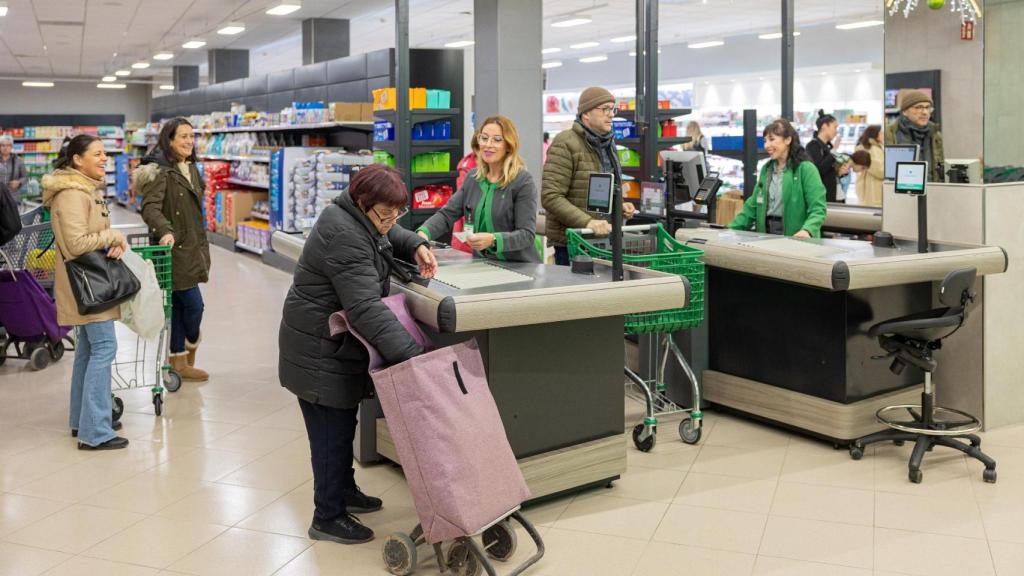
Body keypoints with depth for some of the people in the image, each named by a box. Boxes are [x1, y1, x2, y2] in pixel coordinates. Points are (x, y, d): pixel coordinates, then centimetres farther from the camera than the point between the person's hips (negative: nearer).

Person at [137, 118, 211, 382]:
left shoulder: (191, 168, 14)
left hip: (190, 248, 8)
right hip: (173, 249, -8)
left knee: (178, 306, 12)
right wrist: (165, 231, -41)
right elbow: (150, 207, -23)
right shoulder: (160, 171, -13)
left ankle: (179, 363, 20)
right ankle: (191, 349, 19)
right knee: (193, 304, -4)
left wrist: (203, 248, 23)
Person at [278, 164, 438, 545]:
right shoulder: (345, 238, -29)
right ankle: (328, 518, 11)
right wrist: (412, 354, -40)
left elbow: (390, 236, 24)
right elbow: (367, 308, -36)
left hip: (335, 345, 10)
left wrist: (417, 246, 0)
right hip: (320, 352, -10)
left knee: (342, 423, 22)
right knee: (332, 431, -1)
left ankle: (344, 491, 38)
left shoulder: (360, 217, 2)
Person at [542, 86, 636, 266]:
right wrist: (587, 222, -27)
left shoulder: (608, 144, 13)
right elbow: (550, 197, -19)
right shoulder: (566, 144, -12)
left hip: (604, 238, 7)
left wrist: (620, 205, 6)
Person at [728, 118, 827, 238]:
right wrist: (731, 230, 5)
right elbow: (752, 206, 16)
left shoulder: (806, 169, -6)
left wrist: (807, 230, -32)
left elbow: (817, 208, -13)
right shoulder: (766, 169, 15)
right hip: (767, 234, 5)